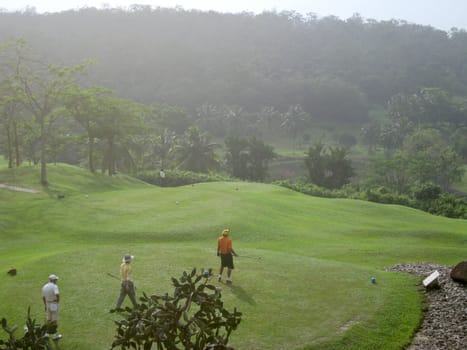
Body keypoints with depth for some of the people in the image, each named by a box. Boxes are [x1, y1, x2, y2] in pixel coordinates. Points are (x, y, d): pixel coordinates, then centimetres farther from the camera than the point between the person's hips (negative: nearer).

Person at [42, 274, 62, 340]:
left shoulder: (44, 287, 6)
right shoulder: (54, 286, -17)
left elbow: (43, 297, 15)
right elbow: (57, 294, -35)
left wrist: (45, 306, 24)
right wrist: (58, 300, -14)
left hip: (48, 304, 7)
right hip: (54, 304, -7)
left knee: (49, 319, 18)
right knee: (54, 320, 2)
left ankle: (47, 334, 17)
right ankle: (54, 335, 8)